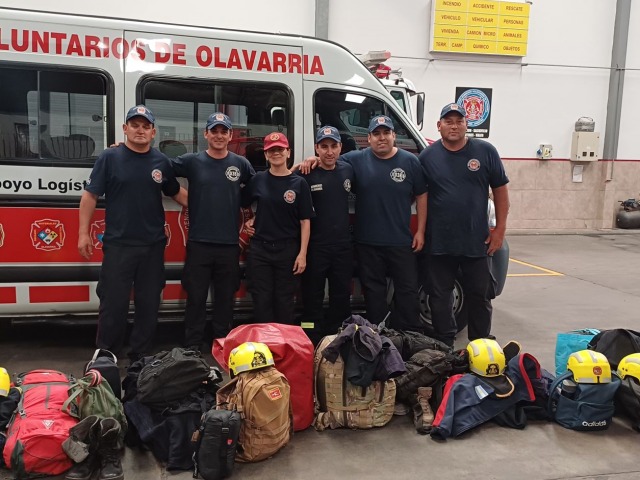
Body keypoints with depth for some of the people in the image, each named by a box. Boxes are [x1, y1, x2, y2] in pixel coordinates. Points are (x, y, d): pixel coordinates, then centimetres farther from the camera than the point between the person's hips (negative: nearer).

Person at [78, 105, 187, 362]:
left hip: (153, 245, 3)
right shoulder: (109, 158, -2)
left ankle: (141, 356, 24)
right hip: (118, 244, -3)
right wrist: (83, 233, -6)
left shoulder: (162, 161, 7)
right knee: (113, 303, 1)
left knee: (148, 303, 10)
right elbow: (90, 196, -2)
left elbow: (177, 193, 19)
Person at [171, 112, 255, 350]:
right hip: (198, 243, -1)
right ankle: (193, 346, 14)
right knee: (196, 297, 3)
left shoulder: (241, 164, 6)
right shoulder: (192, 161, 2)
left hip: (229, 244, 2)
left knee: (225, 298, 10)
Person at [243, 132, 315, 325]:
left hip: (288, 250, -1)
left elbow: (305, 221, -4)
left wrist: (302, 253, -9)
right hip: (259, 249, 2)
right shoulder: (258, 179, 4)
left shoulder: (299, 183, -1)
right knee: (262, 301, 5)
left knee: (284, 301, 8)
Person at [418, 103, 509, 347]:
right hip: (438, 243, 0)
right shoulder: (427, 156, 0)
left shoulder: (485, 151, 0)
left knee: (479, 297, 11)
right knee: (439, 298, 9)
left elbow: (500, 190, 4)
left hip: (477, 241, 0)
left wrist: (500, 229, 0)